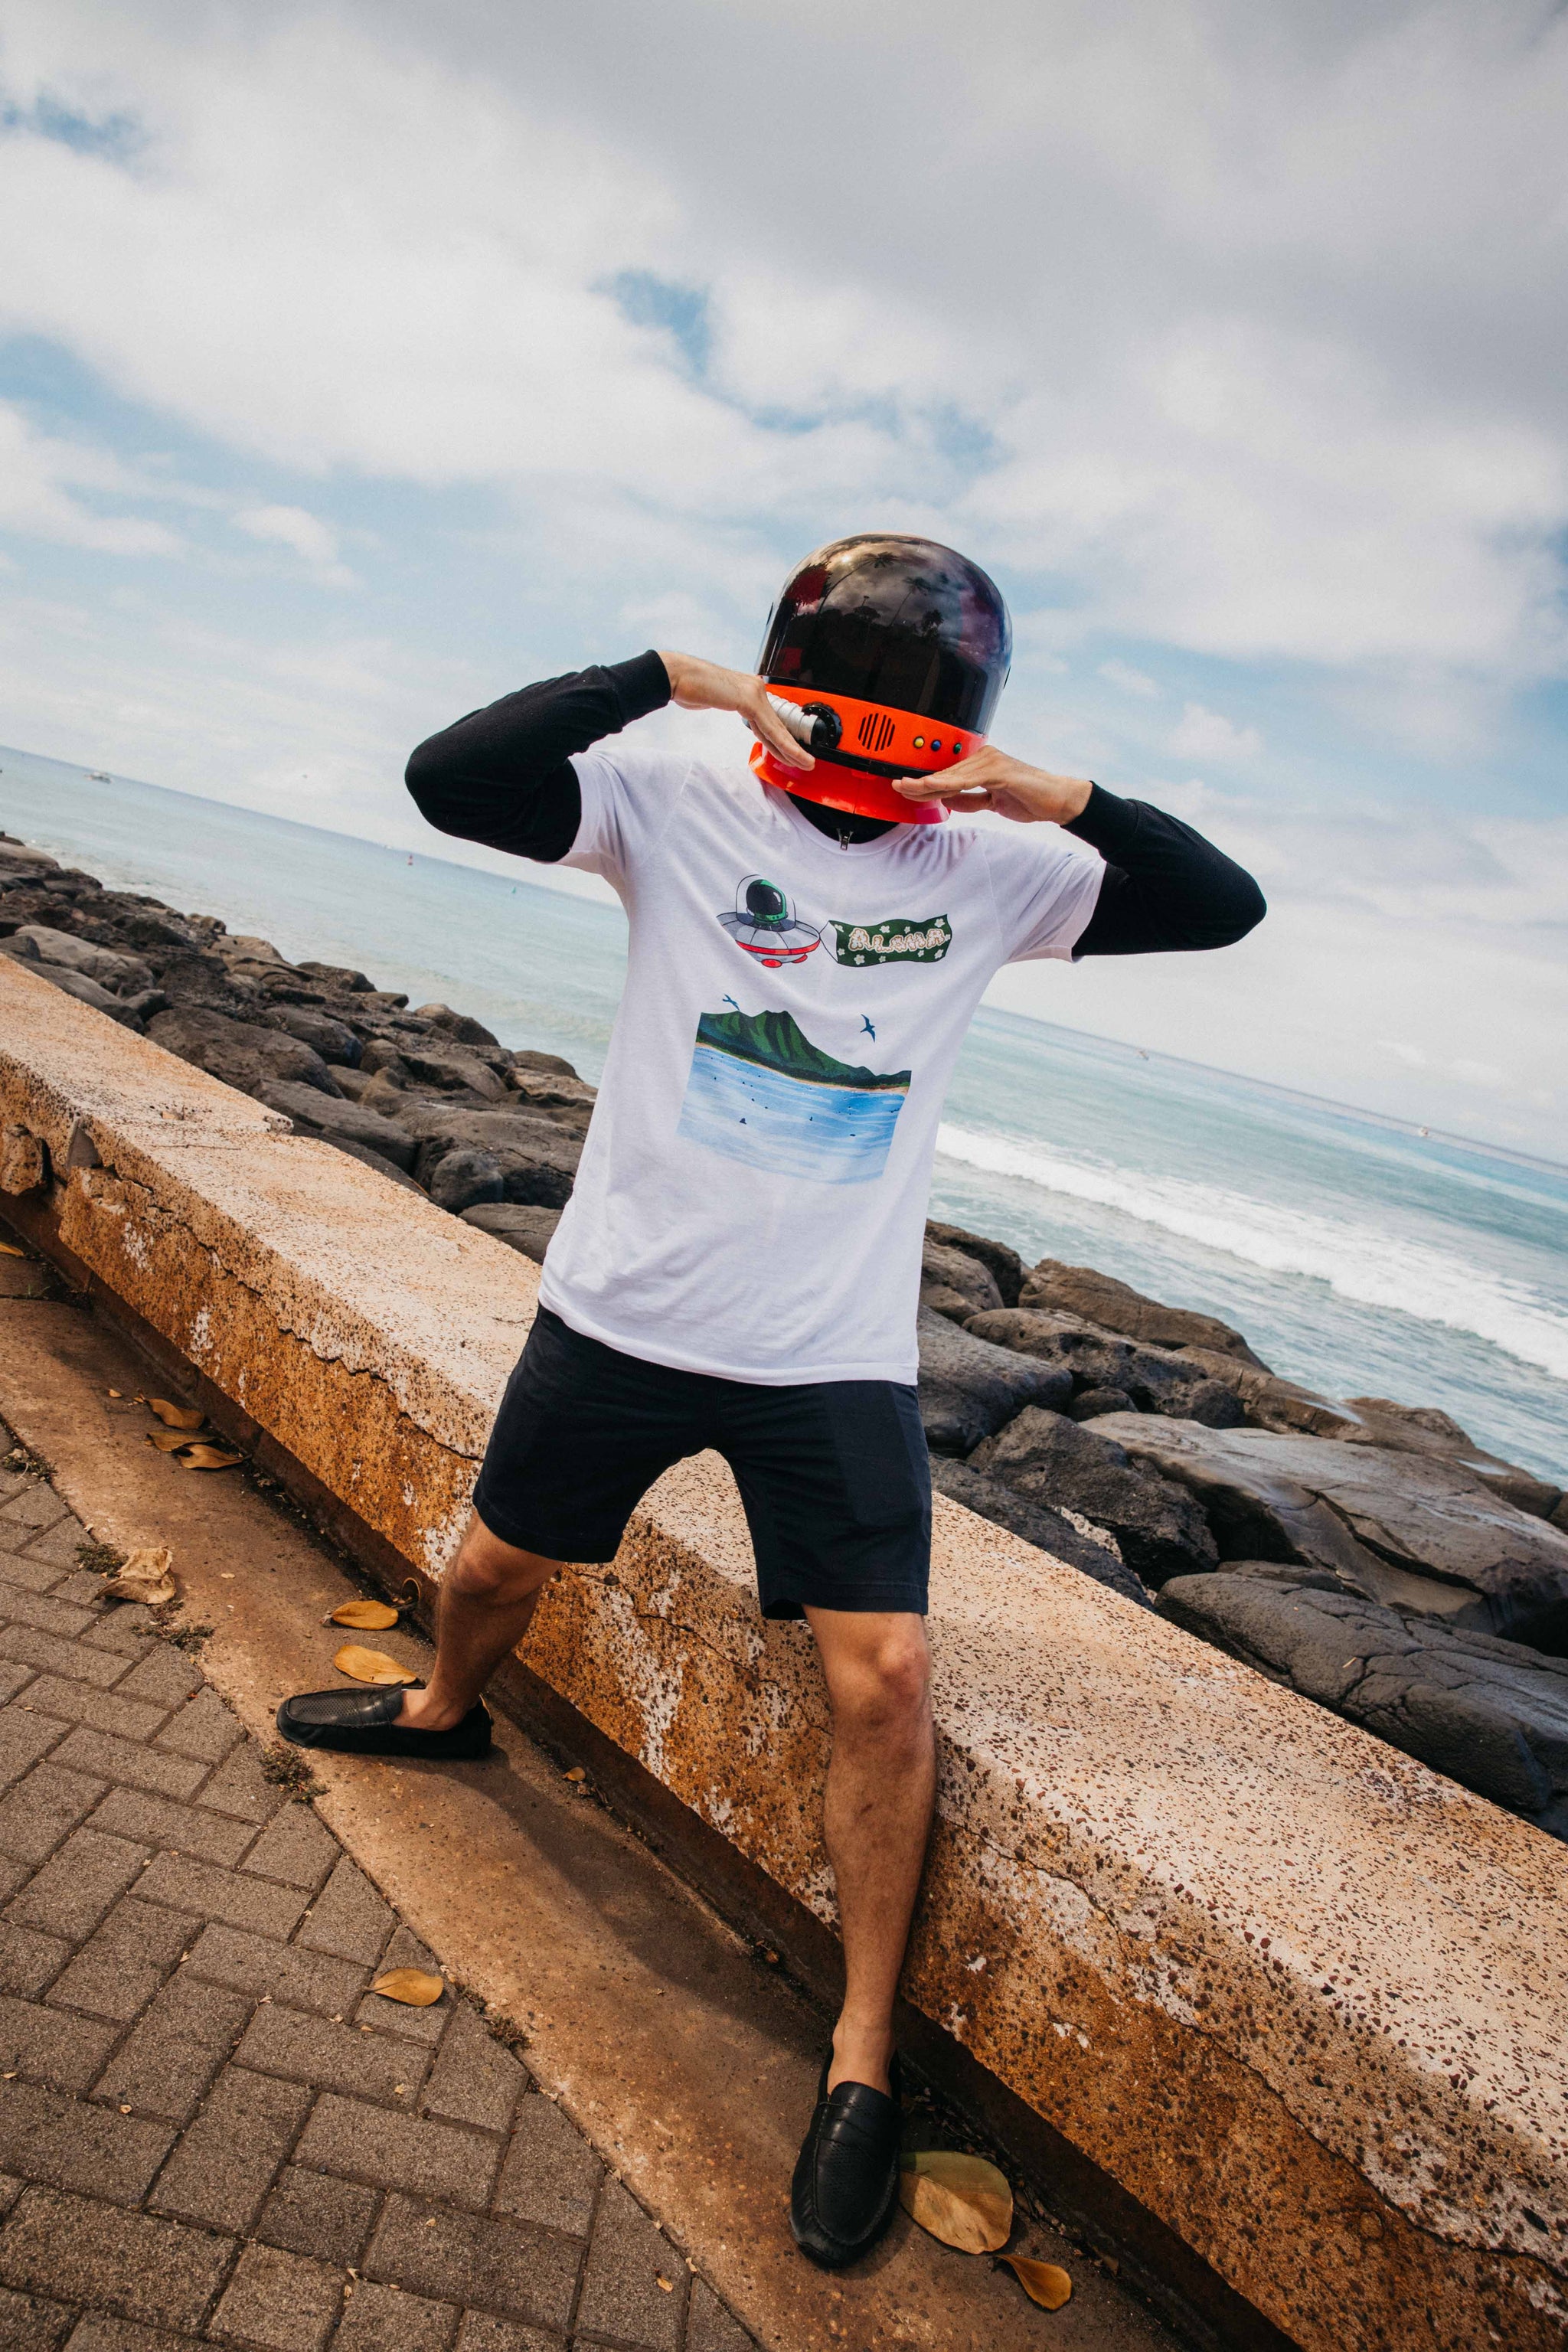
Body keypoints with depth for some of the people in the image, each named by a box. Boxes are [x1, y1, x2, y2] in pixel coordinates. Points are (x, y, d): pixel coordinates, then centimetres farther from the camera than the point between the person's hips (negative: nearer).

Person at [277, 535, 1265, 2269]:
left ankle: (862, 2054, 15)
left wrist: (1053, 798, -14)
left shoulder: (985, 869, 0)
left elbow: (1220, 906, 0)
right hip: (624, 1309, 1)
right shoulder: (682, 801, -7)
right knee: (501, 1562, 20)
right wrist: (669, 678, -22)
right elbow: (450, 780, -18)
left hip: (836, 1358, 0)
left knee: (884, 1679, -7)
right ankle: (445, 1713, 58)